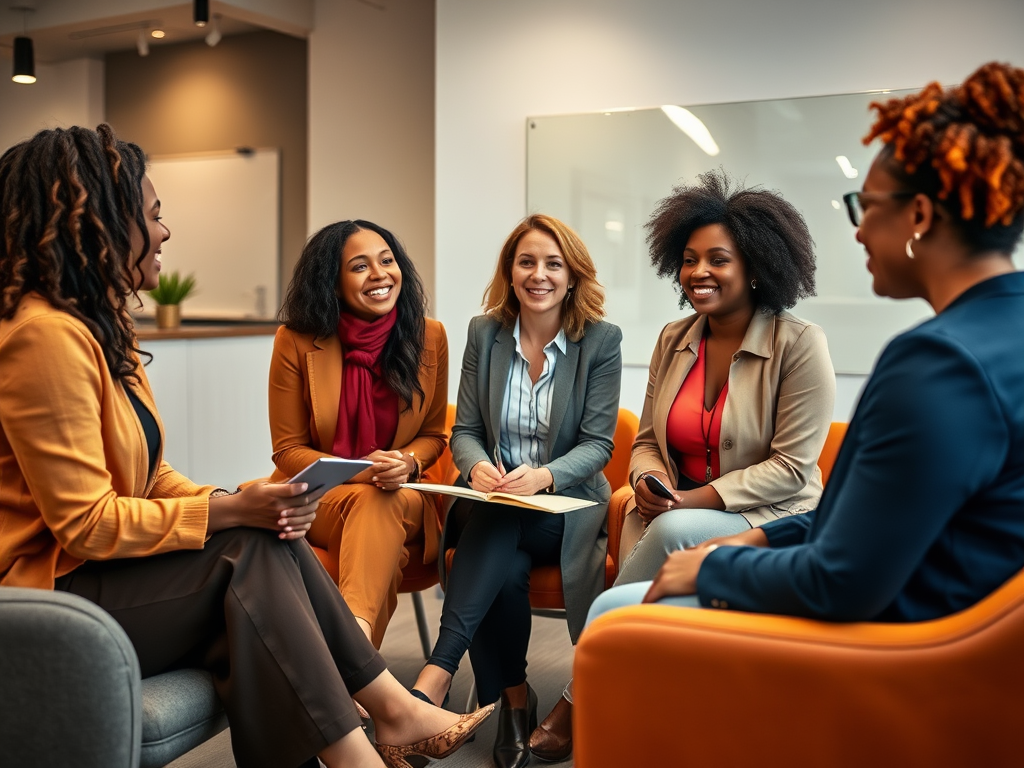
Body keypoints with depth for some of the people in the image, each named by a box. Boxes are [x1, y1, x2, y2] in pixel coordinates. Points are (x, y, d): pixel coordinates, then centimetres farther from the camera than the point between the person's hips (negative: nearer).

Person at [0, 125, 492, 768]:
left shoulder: (100, 324, 12)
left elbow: (147, 476, 10)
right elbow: (87, 524, -22)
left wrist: (236, 503, -8)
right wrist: (230, 510, -19)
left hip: (99, 566, 9)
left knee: (269, 543, -11)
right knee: (253, 554, -20)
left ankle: (392, 709, -9)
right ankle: (391, 710, -13)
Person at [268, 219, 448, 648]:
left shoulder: (429, 337, 0)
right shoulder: (297, 342, -6)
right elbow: (288, 450, -1)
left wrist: (407, 463, -15)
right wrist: (357, 471, -20)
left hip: (402, 496, 1)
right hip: (317, 496, -1)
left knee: (387, 505, -36)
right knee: (367, 500, -36)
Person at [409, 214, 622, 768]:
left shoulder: (601, 341, -2)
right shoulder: (485, 333, 5)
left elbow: (597, 443, -6)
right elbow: (464, 430, 5)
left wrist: (542, 476, -26)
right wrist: (477, 466, -20)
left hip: (565, 503, -2)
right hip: (493, 500, 2)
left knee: (496, 531, -35)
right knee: (503, 570, -32)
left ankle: (435, 677, -35)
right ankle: (515, 699, -12)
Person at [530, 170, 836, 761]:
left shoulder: (799, 344, -9)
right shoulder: (674, 341, 8)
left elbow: (791, 466, -12)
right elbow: (647, 440, 15)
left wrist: (698, 498, -20)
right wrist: (647, 480, -9)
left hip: (767, 522, -4)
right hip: (674, 512, 5)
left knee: (673, 531, -34)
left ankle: (578, 703, -23)